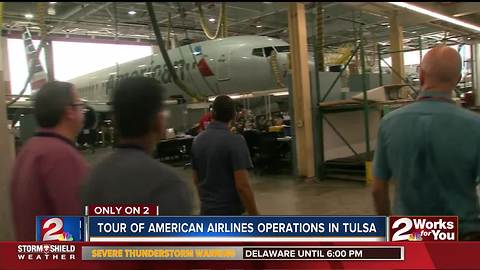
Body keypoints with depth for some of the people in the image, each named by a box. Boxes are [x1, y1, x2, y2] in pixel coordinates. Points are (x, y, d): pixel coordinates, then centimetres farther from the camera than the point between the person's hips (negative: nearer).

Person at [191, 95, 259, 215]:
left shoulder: (197, 140, 3)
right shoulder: (235, 141, -18)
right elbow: (242, 186, -22)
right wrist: (254, 216, -13)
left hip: (206, 210, 6)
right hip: (231, 211, -6)